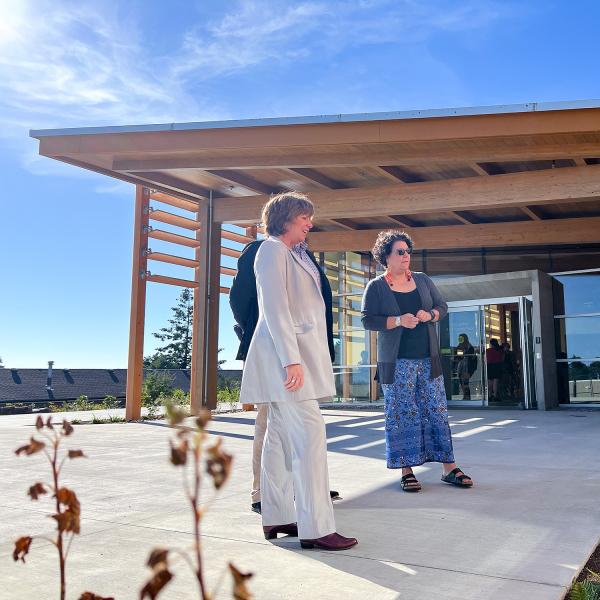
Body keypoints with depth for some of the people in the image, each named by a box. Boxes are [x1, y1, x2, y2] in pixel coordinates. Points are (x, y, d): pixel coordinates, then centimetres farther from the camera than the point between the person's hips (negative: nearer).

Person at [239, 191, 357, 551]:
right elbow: (275, 308, -15)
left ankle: (276, 518, 15)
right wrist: (291, 359, -21)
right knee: (310, 434, -12)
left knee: (281, 436, 9)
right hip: (286, 352, -10)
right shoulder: (272, 249, -5)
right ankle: (316, 528, -9)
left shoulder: (294, 254, 22)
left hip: (297, 352, 10)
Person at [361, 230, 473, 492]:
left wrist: (430, 315, -7)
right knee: (401, 414, 0)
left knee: (437, 411, 4)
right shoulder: (376, 287, -1)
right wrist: (398, 321, -19)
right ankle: (406, 470, 9)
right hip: (397, 362, -4)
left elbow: (442, 306, 15)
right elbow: (368, 320, -7)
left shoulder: (423, 280, 12)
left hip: (428, 358, 4)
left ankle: (448, 467, 10)